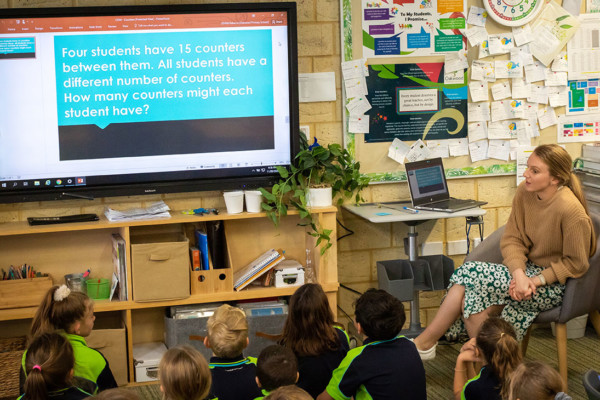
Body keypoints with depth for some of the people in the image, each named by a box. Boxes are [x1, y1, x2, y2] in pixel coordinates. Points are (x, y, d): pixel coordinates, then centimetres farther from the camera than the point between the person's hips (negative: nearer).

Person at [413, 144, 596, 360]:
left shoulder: (571, 210, -24)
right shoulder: (524, 192, -5)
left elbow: (576, 264, -15)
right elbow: (512, 239, -2)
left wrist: (536, 281, -20)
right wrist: (519, 275, -20)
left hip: (555, 284, -6)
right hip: (529, 268, 6)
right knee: (474, 299, -21)